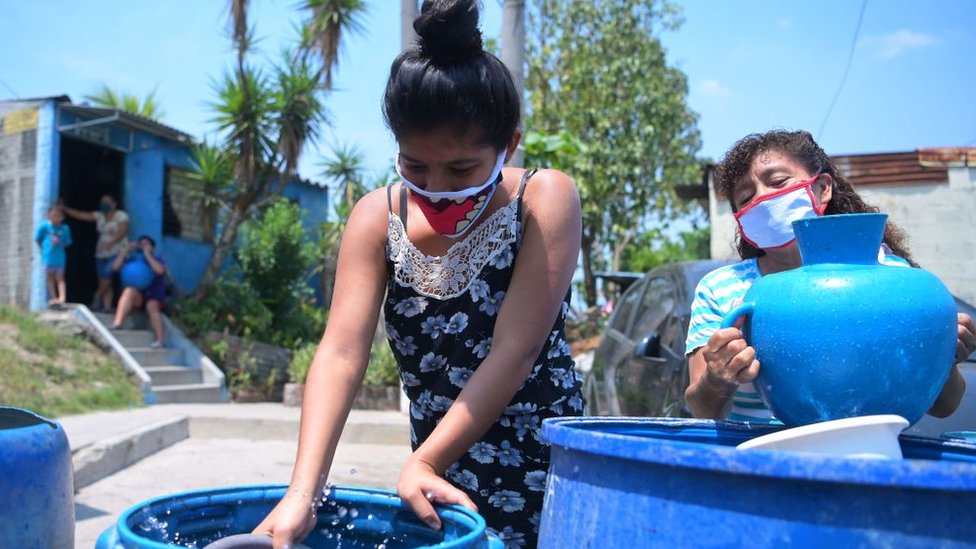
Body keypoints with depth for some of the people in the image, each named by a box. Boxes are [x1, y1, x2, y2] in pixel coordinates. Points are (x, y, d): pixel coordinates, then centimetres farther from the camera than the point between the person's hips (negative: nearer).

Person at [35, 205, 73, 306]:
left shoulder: (64, 228, -3)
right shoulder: (44, 226, -5)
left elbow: (67, 243, 3)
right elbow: (37, 239, 5)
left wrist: (59, 243, -15)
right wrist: (44, 248, 3)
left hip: (59, 256, 0)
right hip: (47, 256, 0)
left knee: (60, 277, 2)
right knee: (50, 277, 7)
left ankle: (62, 298, -5)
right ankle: (54, 298, 10)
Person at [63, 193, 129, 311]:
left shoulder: (121, 216, -4)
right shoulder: (99, 216, 11)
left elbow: (122, 232, -16)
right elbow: (80, 215, 9)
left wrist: (111, 243, -29)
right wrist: (64, 209, 2)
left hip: (117, 253, -5)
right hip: (101, 254, 5)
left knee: (107, 274, -20)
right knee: (106, 282, 0)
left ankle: (98, 297, 1)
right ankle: (107, 306, -1)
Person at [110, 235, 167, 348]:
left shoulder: (157, 260, 6)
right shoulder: (132, 260, 13)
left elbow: (160, 270, -18)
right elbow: (115, 267, -2)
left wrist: (147, 254, -13)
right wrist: (126, 250, -3)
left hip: (155, 298, -2)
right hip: (136, 297, 2)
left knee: (151, 306, -35)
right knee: (129, 290, -32)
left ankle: (160, 340, -43)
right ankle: (117, 323, -47)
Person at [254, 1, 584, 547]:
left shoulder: (545, 200, -16)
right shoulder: (377, 218, -8)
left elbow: (513, 353, -21)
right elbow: (341, 354, -17)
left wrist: (422, 464, -25)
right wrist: (302, 494, -28)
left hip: (545, 475, -2)